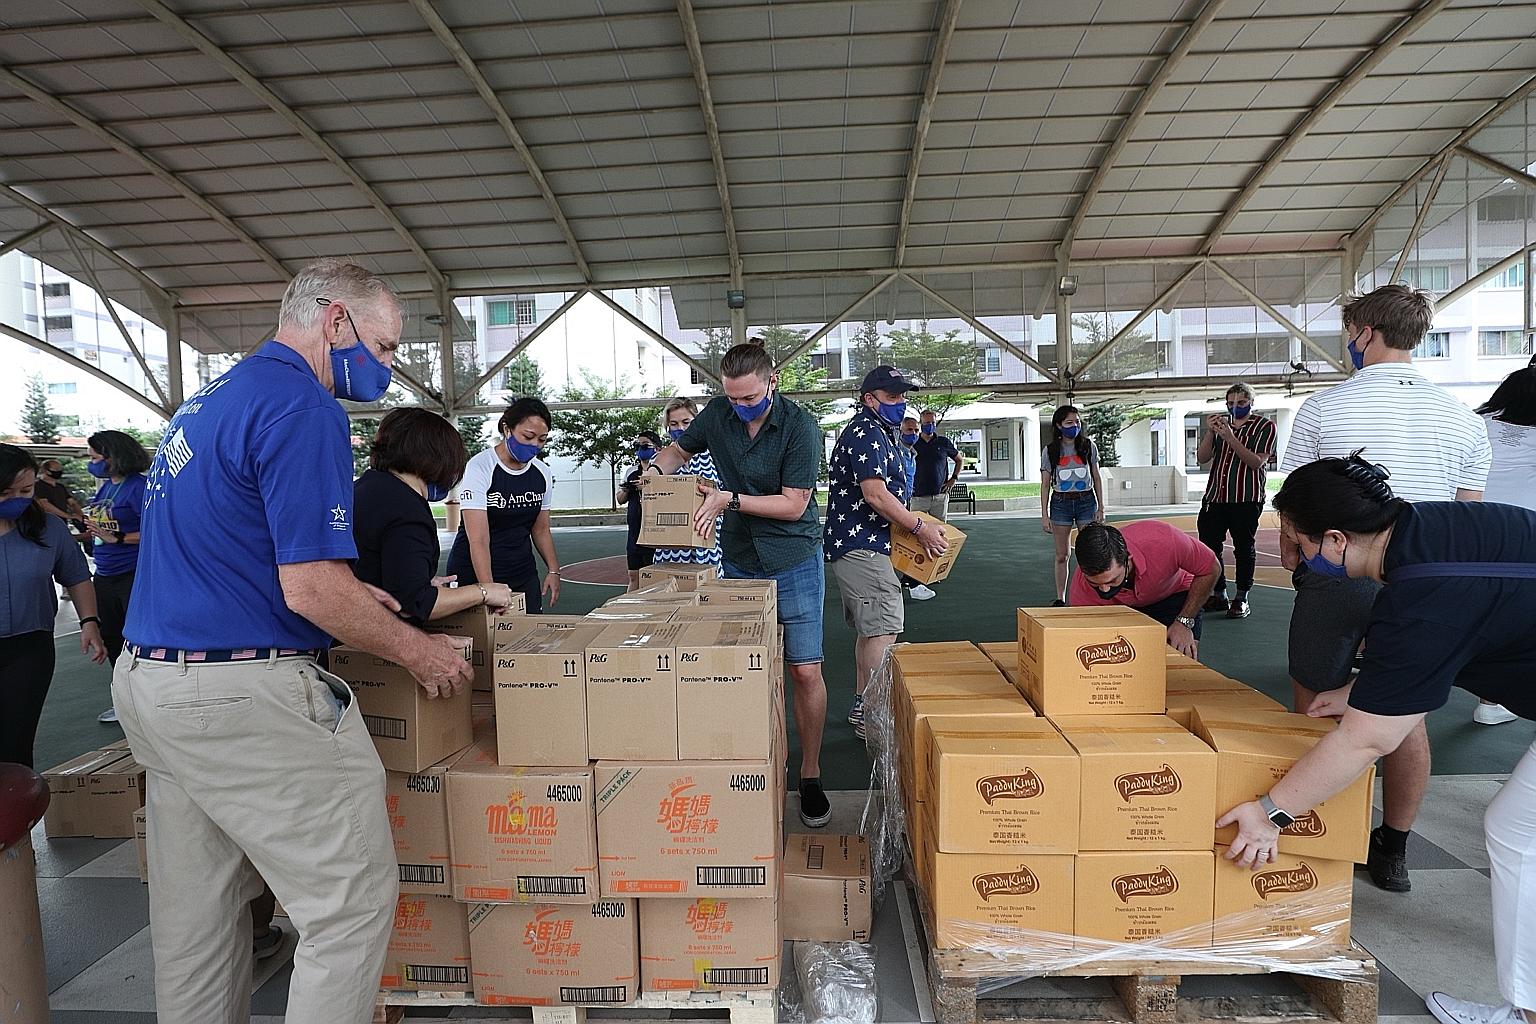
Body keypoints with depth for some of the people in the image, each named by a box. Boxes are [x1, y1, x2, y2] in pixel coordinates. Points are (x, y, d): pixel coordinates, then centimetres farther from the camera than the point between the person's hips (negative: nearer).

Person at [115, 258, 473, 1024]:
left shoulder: (208, 400, 15)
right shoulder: (303, 408, -16)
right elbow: (312, 591, -21)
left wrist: (344, 592, 18)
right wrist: (420, 652, -8)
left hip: (148, 678, 10)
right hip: (242, 698, -10)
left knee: (196, 907, 21)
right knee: (353, 901, 1)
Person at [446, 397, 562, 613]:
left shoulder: (543, 473, 2)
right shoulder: (479, 468, -17)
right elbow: (478, 540, -24)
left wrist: (554, 570, -1)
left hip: (523, 575, 5)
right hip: (474, 575, -5)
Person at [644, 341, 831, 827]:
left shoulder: (800, 426, -15)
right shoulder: (718, 413, -2)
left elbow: (793, 504, -16)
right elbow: (681, 448, 16)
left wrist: (729, 500, -22)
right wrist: (657, 468, -5)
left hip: (794, 560, -3)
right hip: (738, 562, 4)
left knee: (805, 671, -1)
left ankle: (810, 776, 15)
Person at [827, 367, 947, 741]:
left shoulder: (875, 432, 21)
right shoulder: (867, 433, -15)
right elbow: (875, 494, -23)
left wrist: (908, 522, 20)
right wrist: (920, 529, -16)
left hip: (854, 545, 11)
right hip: (863, 546, -11)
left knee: (869, 630, 16)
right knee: (883, 630, -9)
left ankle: (861, 707, 25)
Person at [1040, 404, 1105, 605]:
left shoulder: (1088, 446, 4)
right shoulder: (1050, 451, 1)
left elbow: (1096, 478, 9)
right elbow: (1045, 484, 2)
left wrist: (1100, 507, 4)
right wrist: (1044, 514, -2)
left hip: (1086, 501, 0)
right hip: (1060, 503, 0)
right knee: (1061, 555, 4)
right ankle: (1060, 598, 13)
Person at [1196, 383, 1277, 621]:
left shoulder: (1264, 426, 2)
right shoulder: (1220, 422, 15)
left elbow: (1257, 462, -10)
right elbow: (1202, 458, 8)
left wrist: (1230, 438, -19)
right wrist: (1209, 432, -6)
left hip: (1246, 498, -4)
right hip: (1215, 496, 5)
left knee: (1244, 548, 1)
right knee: (1209, 545, 4)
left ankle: (1242, 599, 10)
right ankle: (1219, 596, 16)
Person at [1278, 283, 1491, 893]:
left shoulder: (1322, 408, -4)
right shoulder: (1462, 418, 7)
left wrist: (1293, 560, 13)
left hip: (1335, 576, -4)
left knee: (1316, 712, 7)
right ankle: (1393, 853, 25)